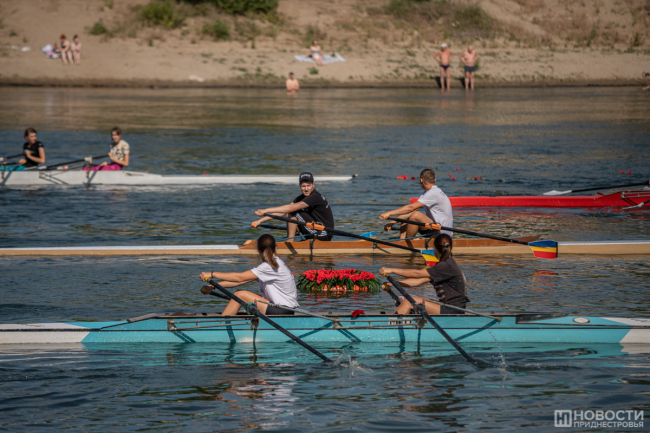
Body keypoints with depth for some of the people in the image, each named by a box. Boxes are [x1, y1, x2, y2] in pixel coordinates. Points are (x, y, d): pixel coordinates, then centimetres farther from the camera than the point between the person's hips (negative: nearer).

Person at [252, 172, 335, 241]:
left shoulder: (315, 197, -21)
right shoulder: (301, 198, 7)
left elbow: (290, 208, -27)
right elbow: (282, 212, 6)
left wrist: (266, 210, -25)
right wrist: (261, 220, 0)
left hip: (325, 234, -9)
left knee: (293, 213, -14)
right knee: (288, 214, 9)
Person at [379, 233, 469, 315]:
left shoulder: (447, 266, -16)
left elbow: (417, 274, -18)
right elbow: (419, 281, 10)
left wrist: (392, 270, -15)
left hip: (453, 312, -10)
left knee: (409, 302, -15)